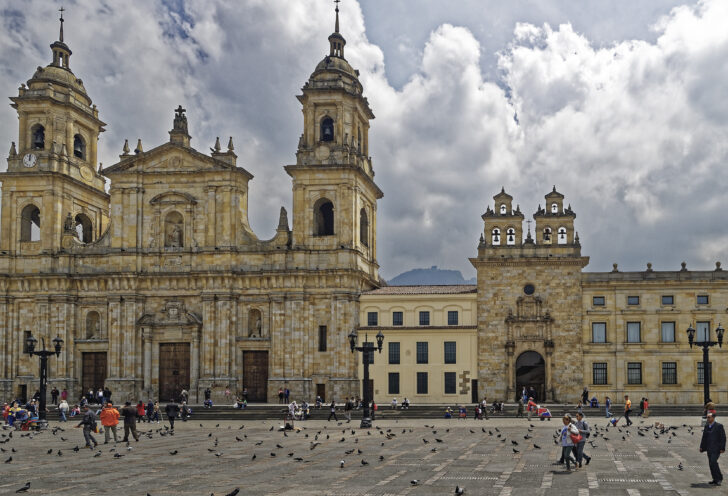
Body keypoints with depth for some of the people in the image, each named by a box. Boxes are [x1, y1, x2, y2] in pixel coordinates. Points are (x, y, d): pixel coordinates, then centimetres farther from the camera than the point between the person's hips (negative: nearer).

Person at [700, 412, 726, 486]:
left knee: (713, 462, -18)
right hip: (709, 448, 7)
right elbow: (704, 437, 16)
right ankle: (715, 479, 14)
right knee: (711, 464, 6)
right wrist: (702, 447, 11)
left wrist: (722, 448, -13)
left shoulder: (719, 426, -6)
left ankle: (719, 478, -7)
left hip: (716, 448, -7)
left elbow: (723, 437, -8)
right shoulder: (706, 426, 12)